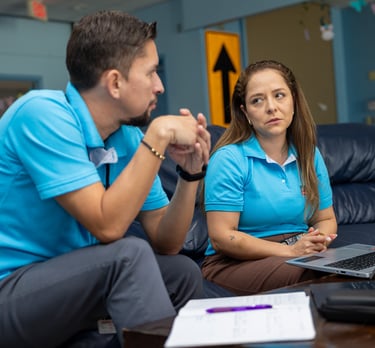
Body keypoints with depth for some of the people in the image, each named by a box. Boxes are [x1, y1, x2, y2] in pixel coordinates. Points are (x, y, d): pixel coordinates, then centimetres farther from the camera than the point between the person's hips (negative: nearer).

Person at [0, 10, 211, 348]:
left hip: (66, 281, 7)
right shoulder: (43, 114, -20)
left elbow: (165, 243, 2)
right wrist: (158, 136, -23)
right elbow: (107, 226, -27)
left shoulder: (129, 138, -1)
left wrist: (191, 173, -11)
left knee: (183, 273, 1)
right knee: (130, 253, -26)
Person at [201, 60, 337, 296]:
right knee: (307, 276, -34)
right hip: (238, 263, -5)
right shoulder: (229, 159, -9)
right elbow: (221, 237, -14)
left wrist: (318, 241, -9)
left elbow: (326, 219, 16)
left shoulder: (310, 155, 9)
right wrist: (290, 251, -20)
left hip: (301, 255, 6)